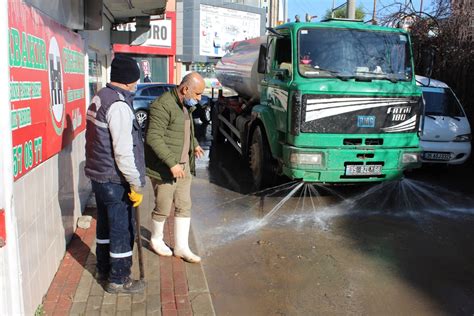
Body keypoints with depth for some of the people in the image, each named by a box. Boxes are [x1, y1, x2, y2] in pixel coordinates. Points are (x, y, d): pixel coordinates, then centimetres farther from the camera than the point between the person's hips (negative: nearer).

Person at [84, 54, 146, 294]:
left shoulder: (99, 98, 9)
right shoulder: (119, 105, -22)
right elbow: (123, 152, -25)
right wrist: (136, 185, -18)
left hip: (98, 175, 10)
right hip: (115, 180, -10)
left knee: (105, 225, 22)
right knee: (122, 230, 4)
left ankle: (104, 269, 38)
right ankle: (118, 280, 18)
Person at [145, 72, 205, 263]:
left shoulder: (186, 105, 9)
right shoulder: (163, 105, -21)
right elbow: (153, 138, -26)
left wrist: (195, 145, 16)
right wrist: (172, 163, -28)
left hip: (183, 165, 9)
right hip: (164, 168, -8)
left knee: (184, 207, 11)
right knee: (163, 209, 8)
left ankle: (181, 247, 23)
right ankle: (156, 240, 33)